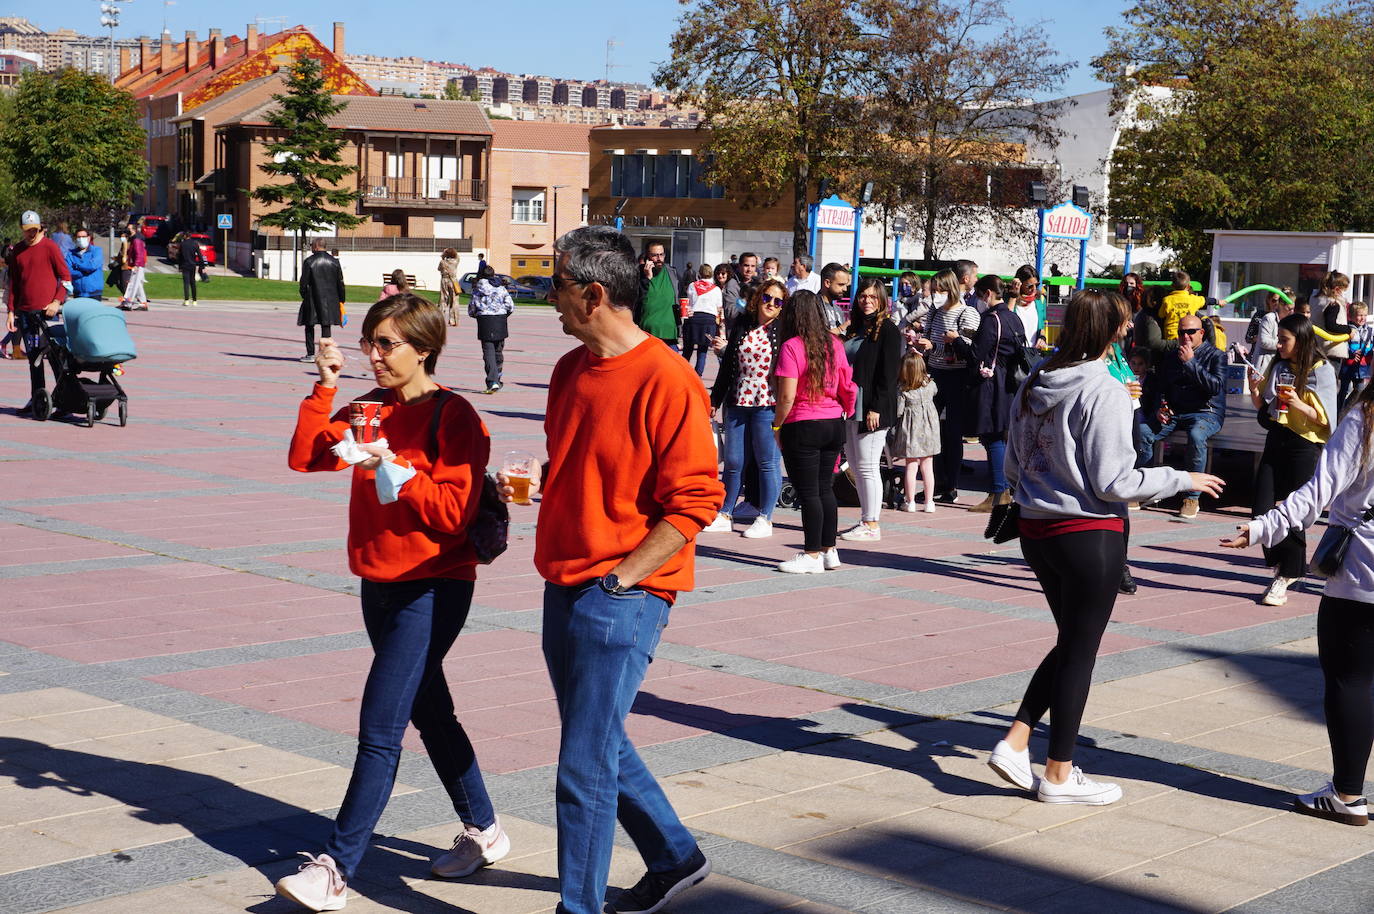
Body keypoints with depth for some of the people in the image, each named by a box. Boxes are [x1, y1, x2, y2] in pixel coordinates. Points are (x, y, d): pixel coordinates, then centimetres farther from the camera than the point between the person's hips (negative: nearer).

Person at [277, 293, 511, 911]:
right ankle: (484, 832, 33)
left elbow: (456, 512, -17)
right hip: (380, 584, 8)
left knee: (378, 733, -10)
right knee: (430, 715, 18)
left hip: (432, 591, -8)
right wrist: (325, 386, -7)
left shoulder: (454, 418, -12)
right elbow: (304, 457, 0)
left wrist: (395, 471, -23)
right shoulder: (370, 411, 10)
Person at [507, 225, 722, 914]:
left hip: (622, 597, -9)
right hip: (564, 586, 9)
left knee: (585, 765, -4)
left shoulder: (666, 380, -16)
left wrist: (619, 577, -18)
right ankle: (674, 858, 35)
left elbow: (694, 502, -17)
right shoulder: (570, 370, 10)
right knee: (599, 746, 19)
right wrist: (530, 485, 5)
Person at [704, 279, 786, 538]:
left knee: (767, 462, 1)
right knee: (733, 462, 8)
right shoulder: (742, 327, 10)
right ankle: (725, 515, 18)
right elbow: (727, 365, 16)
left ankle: (764, 519, 9)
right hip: (738, 403, 4)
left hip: (768, 404, -4)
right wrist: (715, 400, 16)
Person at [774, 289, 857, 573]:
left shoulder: (792, 347, -13)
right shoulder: (835, 345, 4)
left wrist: (778, 426, -5)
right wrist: (846, 412, 24)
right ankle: (829, 551, 19)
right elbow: (848, 387, 9)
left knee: (808, 492, -1)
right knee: (825, 488, 15)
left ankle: (812, 555, 3)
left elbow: (787, 395, -17)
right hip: (834, 424, 6)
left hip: (802, 426, -6)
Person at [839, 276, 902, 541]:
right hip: (850, 407, 8)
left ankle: (871, 524, 0)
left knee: (867, 466, -6)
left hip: (872, 409, -8)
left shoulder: (888, 330, -7)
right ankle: (865, 520, 17)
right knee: (856, 466, 10)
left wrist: (876, 408, -19)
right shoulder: (855, 329, 16)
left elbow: (889, 373, -13)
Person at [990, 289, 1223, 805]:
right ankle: (1059, 776, 15)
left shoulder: (1033, 385, 5)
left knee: (1071, 642, 20)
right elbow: (1113, 482, -17)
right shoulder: (1104, 393, -16)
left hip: (1037, 530, 7)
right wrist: (1181, 480, -6)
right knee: (1080, 650, 5)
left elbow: (1012, 466, 12)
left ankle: (1014, 742, 13)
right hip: (1090, 535, -7)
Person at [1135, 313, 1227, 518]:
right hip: (1174, 413, 5)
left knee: (1196, 435, -39)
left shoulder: (1216, 355, 3)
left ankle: (1192, 498, -30)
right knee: (1142, 431, -24)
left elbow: (1216, 386, -13)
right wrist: (1159, 409, -1)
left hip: (1206, 412, -5)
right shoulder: (1170, 358, 19)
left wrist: (1190, 363, -14)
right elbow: (1160, 389, 21)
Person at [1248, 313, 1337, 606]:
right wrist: (1254, 389, -1)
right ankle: (1283, 565, 19)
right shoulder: (1278, 366, 11)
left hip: (1304, 446, -6)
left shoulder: (1321, 370, -7)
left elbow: (1324, 417, -10)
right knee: (1261, 512, 1)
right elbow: (1262, 405, 19)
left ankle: (1285, 578, 9)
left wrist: (1300, 405, -26)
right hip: (1275, 441, 6)